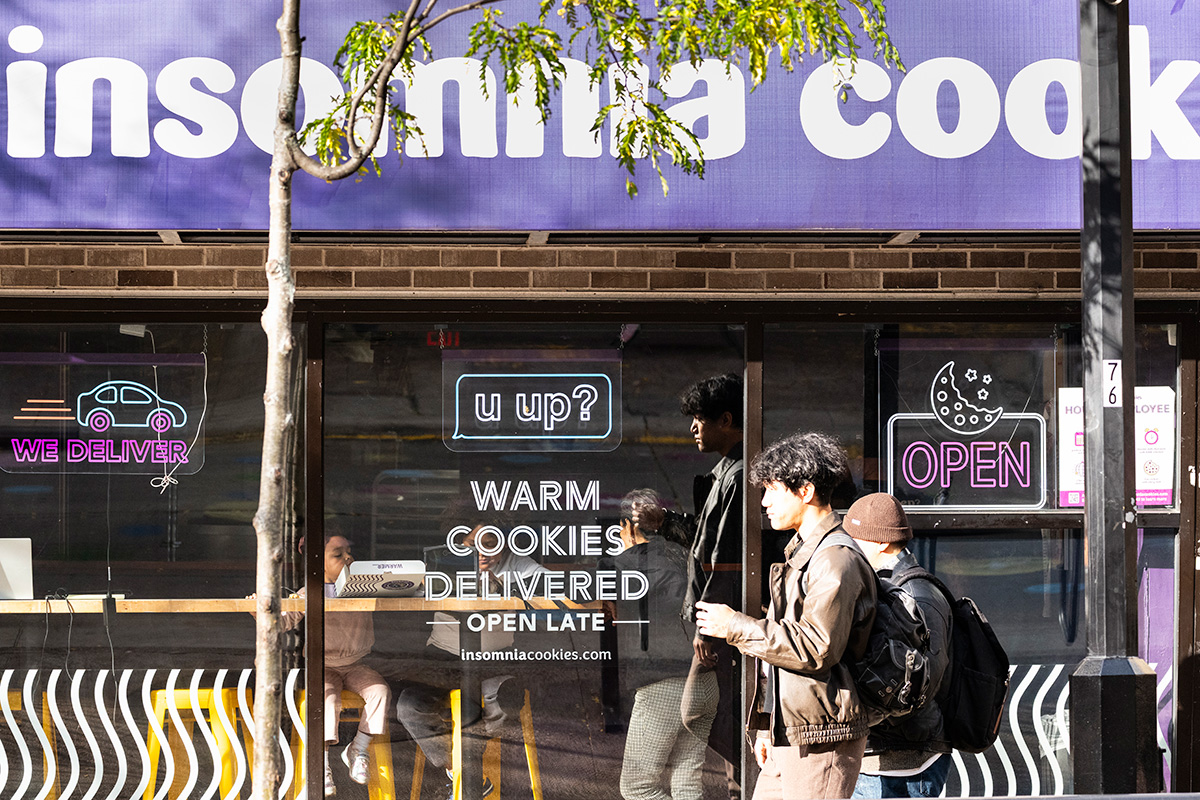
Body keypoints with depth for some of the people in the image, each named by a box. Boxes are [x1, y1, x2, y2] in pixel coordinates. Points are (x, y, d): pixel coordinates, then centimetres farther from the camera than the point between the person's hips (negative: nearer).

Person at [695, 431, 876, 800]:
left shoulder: (836, 560, -14)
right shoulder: (801, 552, 19)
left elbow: (817, 648, -23)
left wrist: (736, 627, -15)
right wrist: (766, 729, 23)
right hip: (788, 735, 10)